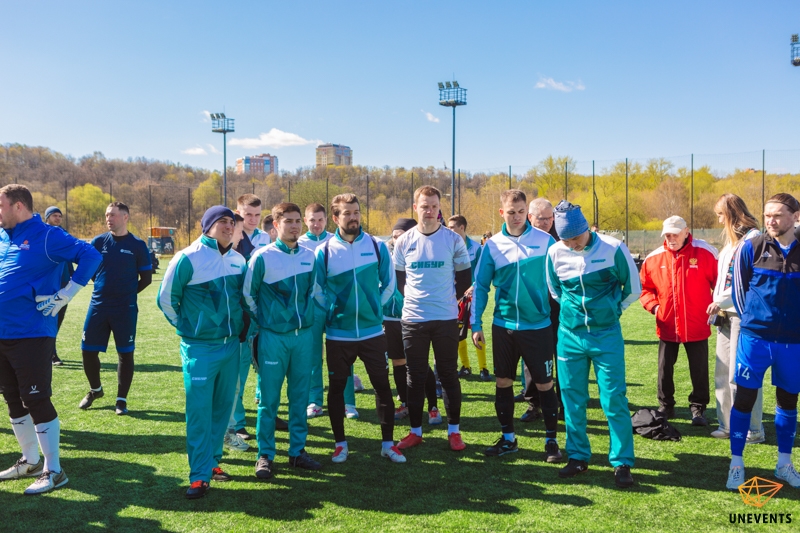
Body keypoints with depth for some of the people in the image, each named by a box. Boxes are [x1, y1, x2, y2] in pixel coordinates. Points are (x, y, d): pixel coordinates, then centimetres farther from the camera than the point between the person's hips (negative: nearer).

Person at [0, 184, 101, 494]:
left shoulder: (47, 236, -10)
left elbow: (91, 256, -17)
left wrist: (65, 295, -17)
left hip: (31, 335, -8)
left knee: (36, 401, -4)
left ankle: (53, 471, 7)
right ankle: (31, 461, 32)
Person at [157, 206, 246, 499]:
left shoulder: (238, 260, 6)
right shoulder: (188, 258, -11)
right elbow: (166, 298, -5)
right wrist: (185, 326, 2)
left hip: (231, 345, 6)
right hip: (200, 348, -5)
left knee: (223, 406, 13)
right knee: (199, 411, -4)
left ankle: (212, 461, 28)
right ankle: (200, 476, 3)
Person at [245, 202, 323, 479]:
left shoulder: (310, 256, 6)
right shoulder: (263, 257, -8)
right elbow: (248, 294, -1)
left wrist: (305, 315, 12)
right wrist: (263, 321, 2)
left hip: (303, 334, 4)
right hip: (273, 337, -4)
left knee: (300, 395, 10)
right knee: (269, 399, 2)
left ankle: (297, 451, 22)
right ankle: (265, 456, 14)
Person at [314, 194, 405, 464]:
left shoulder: (377, 246, -1)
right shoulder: (323, 252, -4)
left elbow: (389, 284, 8)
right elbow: (318, 291, 4)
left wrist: (373, 308, 6)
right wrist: (333, 313, 2)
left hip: (373, 332, 1)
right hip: (338, 335, 0)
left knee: (382, 386, 5)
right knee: (336, 388, 9)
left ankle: (388, 443, 19)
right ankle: (340, 443, 25)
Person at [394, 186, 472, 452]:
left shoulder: (453, 240, -1)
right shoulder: (404, 241, 2)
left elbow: (465, 278, 7)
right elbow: (397, 278, 12)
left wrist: (449, 299, 5)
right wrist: (413, 298, 7)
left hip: (446, 319, -1)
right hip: (412, 319, 1)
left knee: (449, 375, 7)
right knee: (415, 376, 9)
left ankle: (454, 430, 19)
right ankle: (415, 431, 21)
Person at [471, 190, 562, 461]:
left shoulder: (545, 241, -4)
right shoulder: (492, 245, 0)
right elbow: (481, 286, 4)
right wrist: (476, 323, 1)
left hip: (538, 325, -2)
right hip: (504, 325, 2)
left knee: (545, 384, 4)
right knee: (503, 383, 10)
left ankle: (551, 440, 21)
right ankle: (507, 438, 26)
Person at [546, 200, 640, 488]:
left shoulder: (613, 248, -10)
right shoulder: (555, 252, -3)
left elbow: (633, 288, 3)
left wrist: (610, 311, 10)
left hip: (606, 335, -2)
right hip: (570, 335, 3)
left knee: (614, 399, -2)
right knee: (572, 398, 8)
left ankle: (622, 462, 11)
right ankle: (578, 457, 23)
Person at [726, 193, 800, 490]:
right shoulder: (751, 248, -5)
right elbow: (739, 288, 3)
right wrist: (751, 319, 6)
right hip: (755, 338, -1)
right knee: (744, 399, 2)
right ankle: (736, 464, 14)